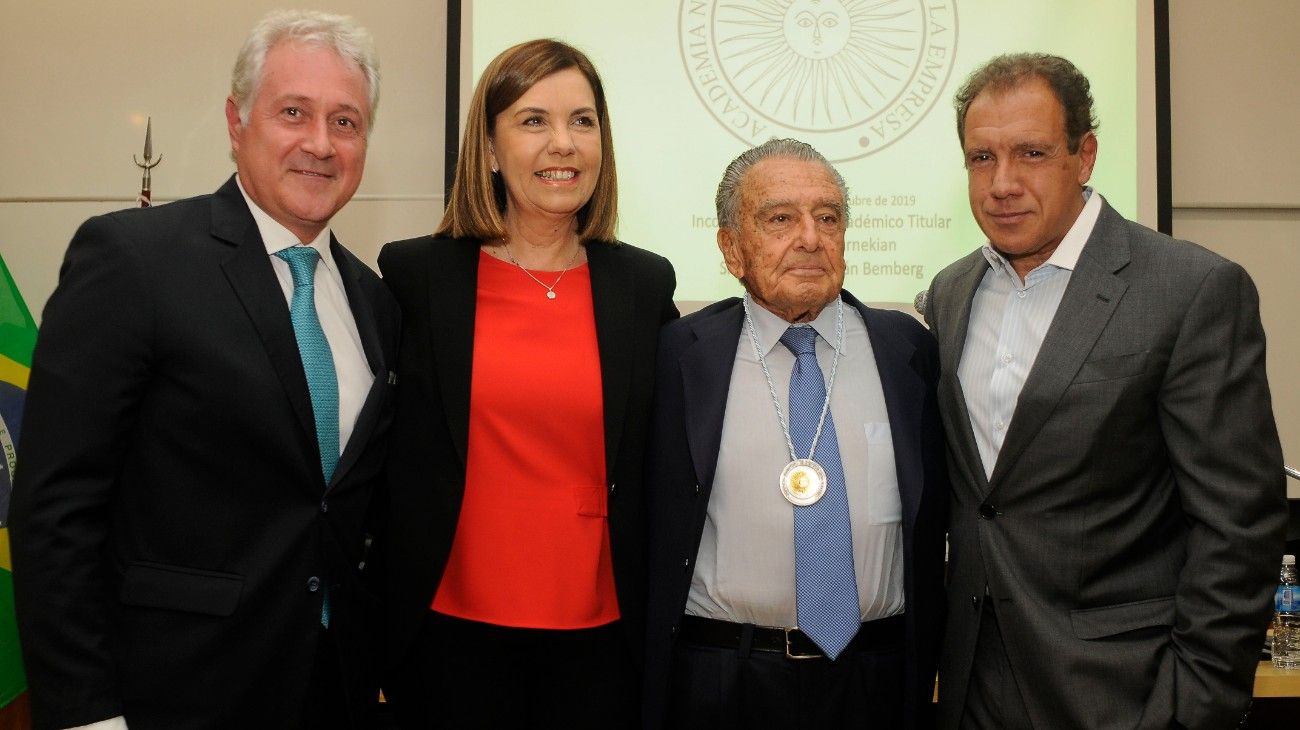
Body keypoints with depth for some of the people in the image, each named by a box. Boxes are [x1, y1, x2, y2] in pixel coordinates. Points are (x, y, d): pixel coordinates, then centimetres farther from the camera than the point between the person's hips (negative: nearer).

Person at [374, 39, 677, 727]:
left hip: (602, 630, 2)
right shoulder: (416, 275, -3)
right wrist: (373, 613, 3)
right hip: (454, 626, -1)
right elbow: (384, 453, 3)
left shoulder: (646, 284, 1)